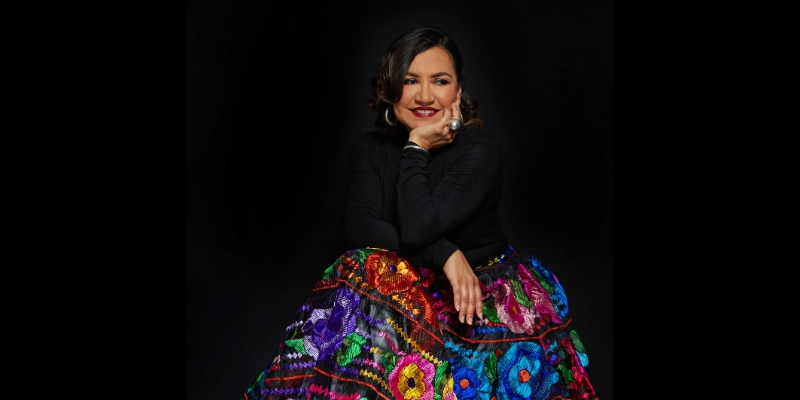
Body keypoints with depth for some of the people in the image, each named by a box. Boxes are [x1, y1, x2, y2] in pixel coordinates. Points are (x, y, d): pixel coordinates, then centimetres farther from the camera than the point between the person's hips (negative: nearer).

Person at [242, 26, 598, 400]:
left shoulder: (480, 151, -16)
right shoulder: (370, 150, 0)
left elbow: (417, 229, -26)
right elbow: (358, 226, -15)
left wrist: (416, 148, -18)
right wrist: (444, 253, -25)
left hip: (480, 283, -3)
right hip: (407, 283, 3)